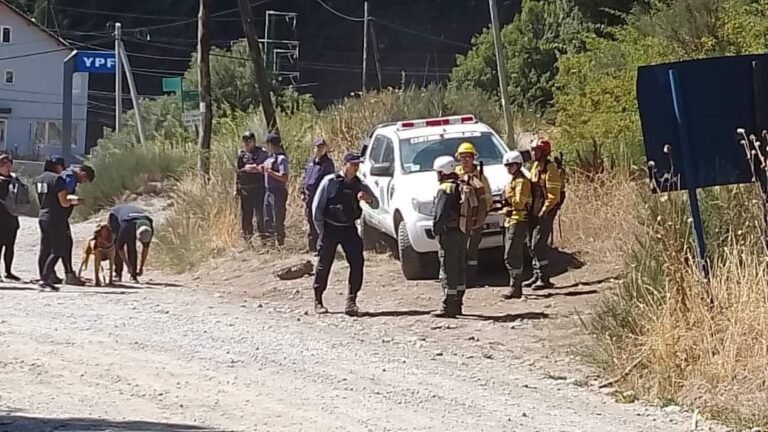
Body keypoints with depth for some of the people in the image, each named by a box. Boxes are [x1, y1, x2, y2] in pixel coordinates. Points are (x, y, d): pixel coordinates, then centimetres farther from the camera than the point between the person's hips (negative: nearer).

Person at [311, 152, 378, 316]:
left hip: (349, 229, 3)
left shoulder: (360, 185, 3)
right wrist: (321, 231, -6)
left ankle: (351, 301, -2)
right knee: (324, 265, 2)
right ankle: (318, 301, 16)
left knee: (357, 262, -10)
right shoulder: (330, 182, -7)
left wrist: (368, 198, -22)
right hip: (330, 228, -3)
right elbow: (317, 207, -4)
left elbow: (376, 205, 1)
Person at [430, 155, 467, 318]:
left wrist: (436, 229, -12)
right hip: (462, 232, 9)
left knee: (448, 270, -7)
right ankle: (457, 304, 21)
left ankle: (448, 306, -8)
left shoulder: (445, 189, -15)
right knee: (460, 268, 14)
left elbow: (441, 213, -21)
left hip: (449, 233, -9)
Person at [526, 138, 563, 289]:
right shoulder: (535, 167, 15)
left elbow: (553, 195, -17)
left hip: (546, 211, -9)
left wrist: (544, 211, -19)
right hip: (535, 211, 9)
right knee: (532, 243, 12)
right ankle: (537, 275, 21)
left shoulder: (550, 169, -13)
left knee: (538, 244, -11)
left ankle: (544, 278, -7)